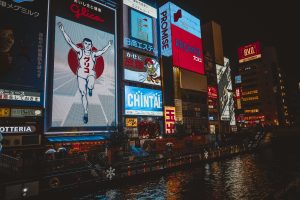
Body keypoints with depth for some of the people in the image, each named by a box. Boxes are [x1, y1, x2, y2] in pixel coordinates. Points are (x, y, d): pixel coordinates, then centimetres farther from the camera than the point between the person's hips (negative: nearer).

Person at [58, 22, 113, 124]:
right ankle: (86, 113, 13)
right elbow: (70, 42, -2)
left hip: (91, 74, -1)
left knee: (90, 86, -34)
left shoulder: (93, 54, 4)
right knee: (83, 94, 1)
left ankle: (90, 89, 6)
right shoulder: (80, 51, 2)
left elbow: (102, 51, -4)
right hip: (81, 74, 1)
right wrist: (63, 31, -8)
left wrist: (108, 45, -13)